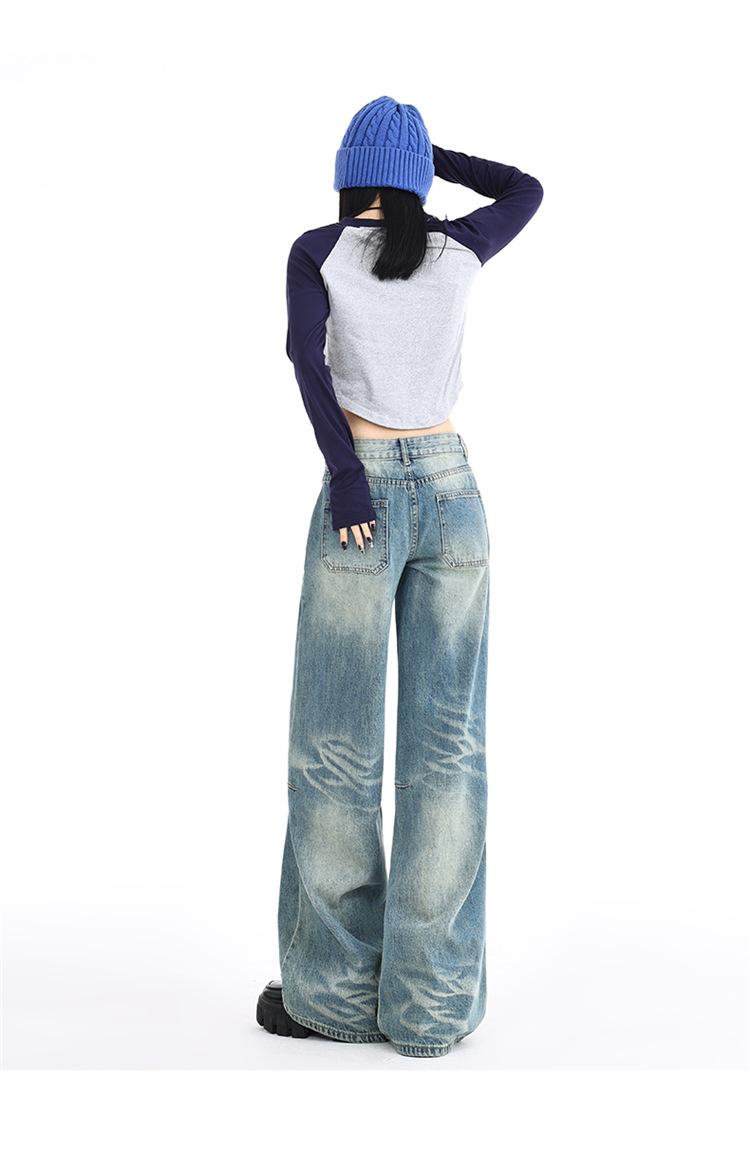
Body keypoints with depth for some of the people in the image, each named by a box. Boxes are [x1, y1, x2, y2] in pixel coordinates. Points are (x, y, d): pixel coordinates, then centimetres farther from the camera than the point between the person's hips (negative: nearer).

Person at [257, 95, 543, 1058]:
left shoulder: (316, 249, 1)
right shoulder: (458, 250, 9)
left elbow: (304, 347, -19)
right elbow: (527, 191, 29)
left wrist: (343, 469, -21)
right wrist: (429, 156, 30)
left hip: (363, 499, -3)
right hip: (451, 492, 3)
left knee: (335, 743, 3)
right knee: (447, 742, 1)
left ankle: (336, 990, 8)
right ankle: (431, 1004, 3)